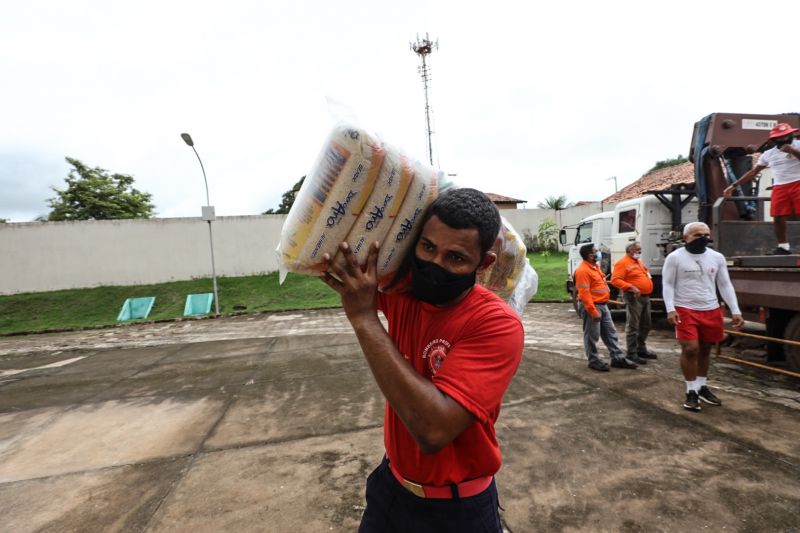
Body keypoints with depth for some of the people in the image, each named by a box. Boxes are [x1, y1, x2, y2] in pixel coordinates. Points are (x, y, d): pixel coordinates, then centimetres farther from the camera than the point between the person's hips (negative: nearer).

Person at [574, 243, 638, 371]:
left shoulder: (595, 266, 12)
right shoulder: (583, 270, -20)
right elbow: (584, 293, -24)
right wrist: (593, 312, -25)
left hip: (602, 305, 10)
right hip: (591, 306, -10)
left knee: (610, 332, 14)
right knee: (592, 336, 2)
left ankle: (618, 358, 23)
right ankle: (594, 361, 14)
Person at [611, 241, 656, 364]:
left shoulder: (639, 262, 19)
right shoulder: (622, 263, -11)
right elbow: (615, 280, -21)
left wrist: (648, 275, 15)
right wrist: (631, 287, -29)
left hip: (645, 297, 10)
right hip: (634, 297, -10)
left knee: (646, 325, 17)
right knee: (632, 326, -5)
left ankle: (641, 349, 31)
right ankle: (632, 354, 0)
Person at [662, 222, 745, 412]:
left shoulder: (717, 257, 7)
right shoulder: (675, 257, -6)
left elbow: (725, 285, 10)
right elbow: (668, 285, -7)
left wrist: (735, 311, 4)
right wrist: (670, 309, -16)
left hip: (711, 310, 5)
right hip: (685, 310, -4)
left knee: (705, 350, 13)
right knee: (690, 350, -9)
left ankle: (702, 387, 28)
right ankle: (691, 391, 4)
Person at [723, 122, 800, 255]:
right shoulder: (768, 154, 14)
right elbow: (753, 172, 15)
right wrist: (734, 185, 10)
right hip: (779, 188, 3)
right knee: (778, 218, 0)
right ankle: (783, 246, 10)